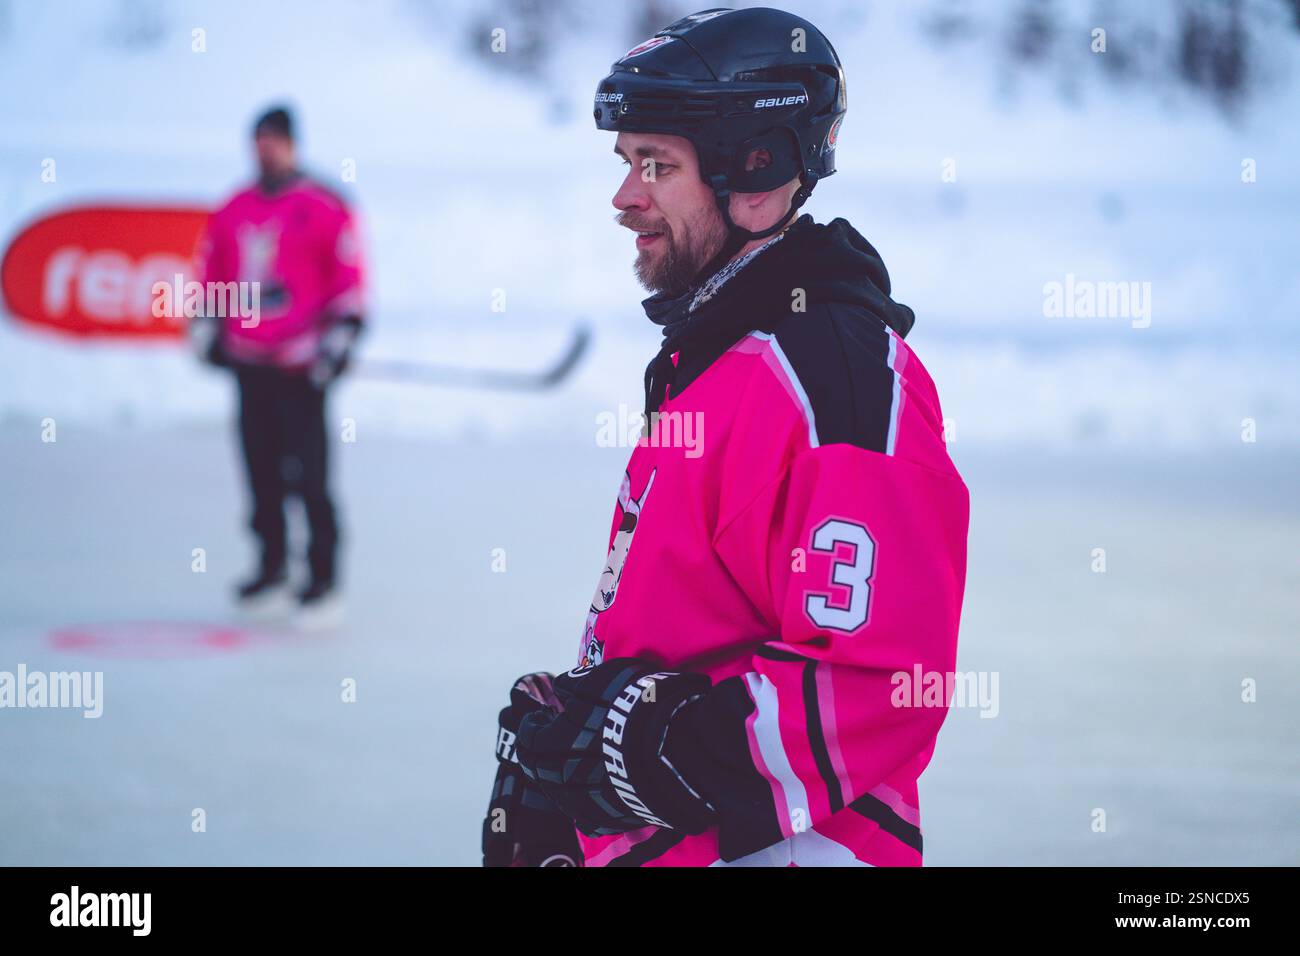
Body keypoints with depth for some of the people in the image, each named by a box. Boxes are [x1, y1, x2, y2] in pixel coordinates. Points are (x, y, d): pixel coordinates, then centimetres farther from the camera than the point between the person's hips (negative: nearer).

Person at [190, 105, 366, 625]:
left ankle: (324, 578, -4)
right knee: (261, 470, 10)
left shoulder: (324, 209, -4)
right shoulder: (233, 211, 13)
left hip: (300, 368, -6)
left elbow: (348, 278, -7)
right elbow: (212, 273, 20)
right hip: (249, 364, 6)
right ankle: (272, 565, 23)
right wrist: (207, 330, 12)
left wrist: (338, 337, -13)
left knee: (308, 474, -10)